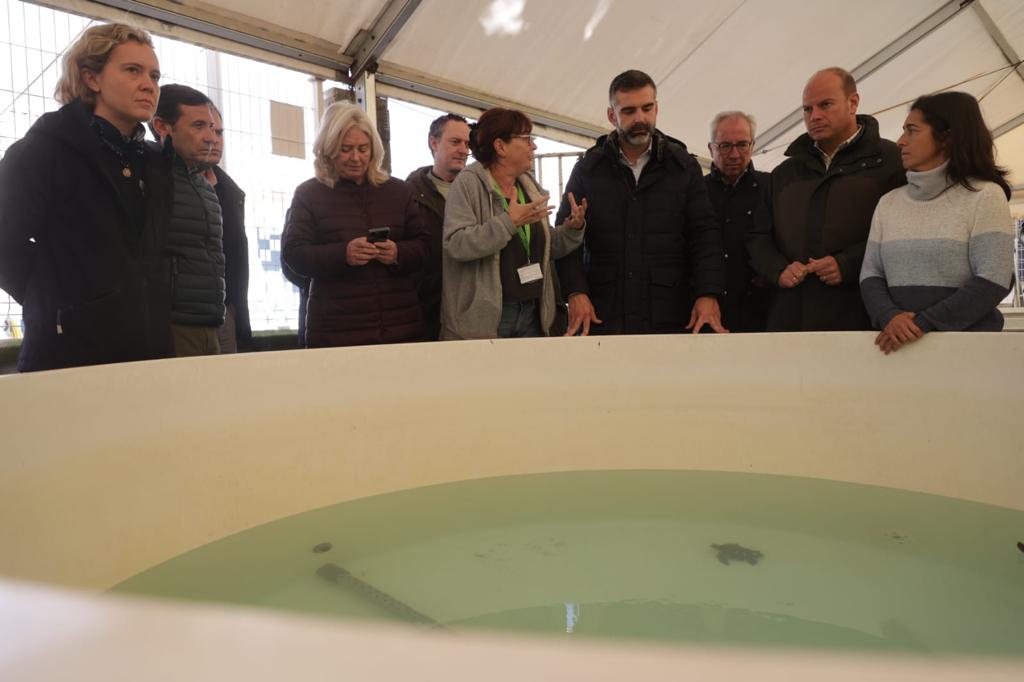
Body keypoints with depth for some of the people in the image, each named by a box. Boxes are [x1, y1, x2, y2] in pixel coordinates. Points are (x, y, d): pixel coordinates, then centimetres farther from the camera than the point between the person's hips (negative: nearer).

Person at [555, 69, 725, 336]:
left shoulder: (683, 166, 8)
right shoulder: (587, 169, 7)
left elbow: (705, 234, 4)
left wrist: (708, 294, -10)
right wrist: (576, 292, -11)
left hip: (670, 316, 1)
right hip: (603, 317, 0)